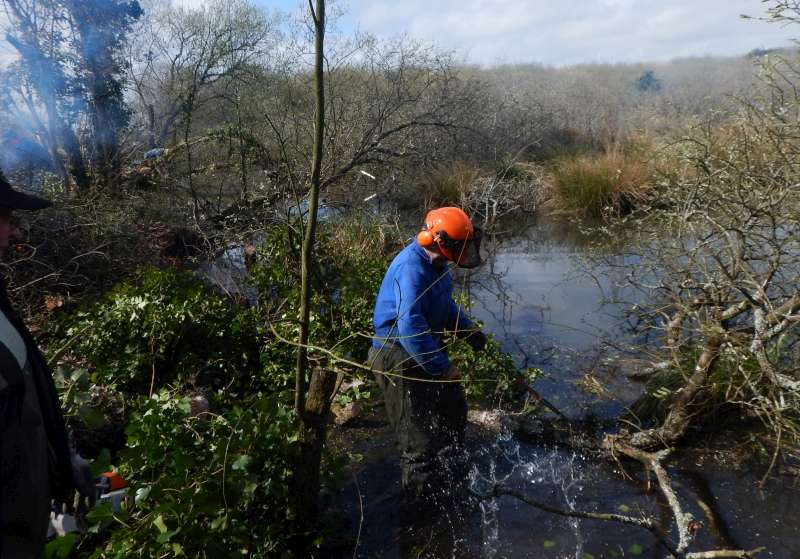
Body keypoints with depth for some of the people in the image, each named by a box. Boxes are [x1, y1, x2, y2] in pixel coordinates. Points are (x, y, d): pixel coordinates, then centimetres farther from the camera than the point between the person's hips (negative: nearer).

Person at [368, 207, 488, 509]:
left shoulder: (435, 263, 2)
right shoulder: (411, 268, -30)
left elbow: (446, 306, 19)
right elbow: (410, 327, -37)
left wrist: (470, 331, 4)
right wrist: (442, 368, -29)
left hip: (425, 350, 11)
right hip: (400, 359, -10)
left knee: (454, 412, 25)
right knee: (421, 437, 2)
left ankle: (452, 478, 49)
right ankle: (423, 501, 25)